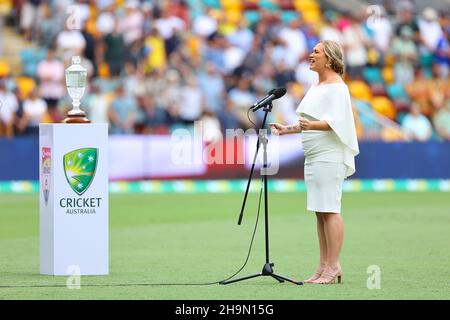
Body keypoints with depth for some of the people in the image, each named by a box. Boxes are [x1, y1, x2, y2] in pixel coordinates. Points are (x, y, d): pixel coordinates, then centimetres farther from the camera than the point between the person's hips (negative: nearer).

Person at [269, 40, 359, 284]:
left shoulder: (337, 87, -10)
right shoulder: (316, 87, 20)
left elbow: (334, 122, -20)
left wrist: (311, 125, -34)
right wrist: (288, 129, 18)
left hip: (330, 156, -10)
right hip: (314, 155, 10)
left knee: (329, 209, -10)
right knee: (320, 211, 8)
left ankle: (333, 267, -10)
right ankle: (324, 267, 10)